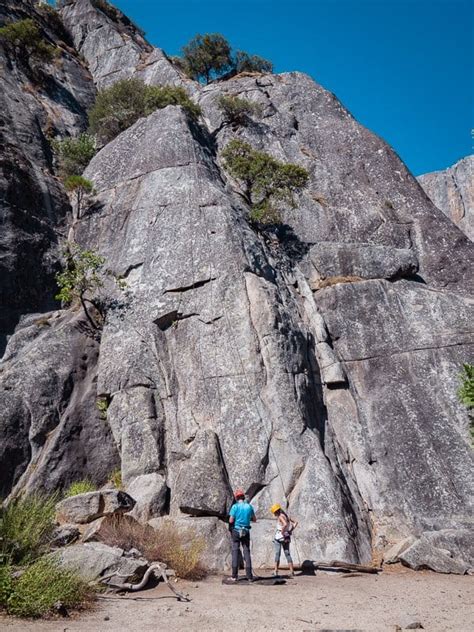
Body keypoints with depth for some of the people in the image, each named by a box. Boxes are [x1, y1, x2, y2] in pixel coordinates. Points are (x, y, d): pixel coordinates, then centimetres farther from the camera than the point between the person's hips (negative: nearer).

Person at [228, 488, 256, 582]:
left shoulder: (235, 506, -9)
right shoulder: (249, 506, 2)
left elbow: (231, 520, -13)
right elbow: (254, 520, 11)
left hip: (236, 531, -3)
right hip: (246, 532, 3)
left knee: (235, 552, 2)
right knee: (247, 552, 7)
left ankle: (234, 576, 0)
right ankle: (249, 576, 5)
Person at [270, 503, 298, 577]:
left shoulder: (281, 516, -13)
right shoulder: (286, 516, 11)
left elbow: (285, 524, -32)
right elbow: (295, 522, 16)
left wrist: (282, 532, -20)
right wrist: (290, 531, 10)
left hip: (279, 537, -7)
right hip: (287, 538, 7)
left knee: (277, 554, 1)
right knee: (287, 554, 10)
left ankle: (276, 571, 2)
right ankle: (292, 571, 6)